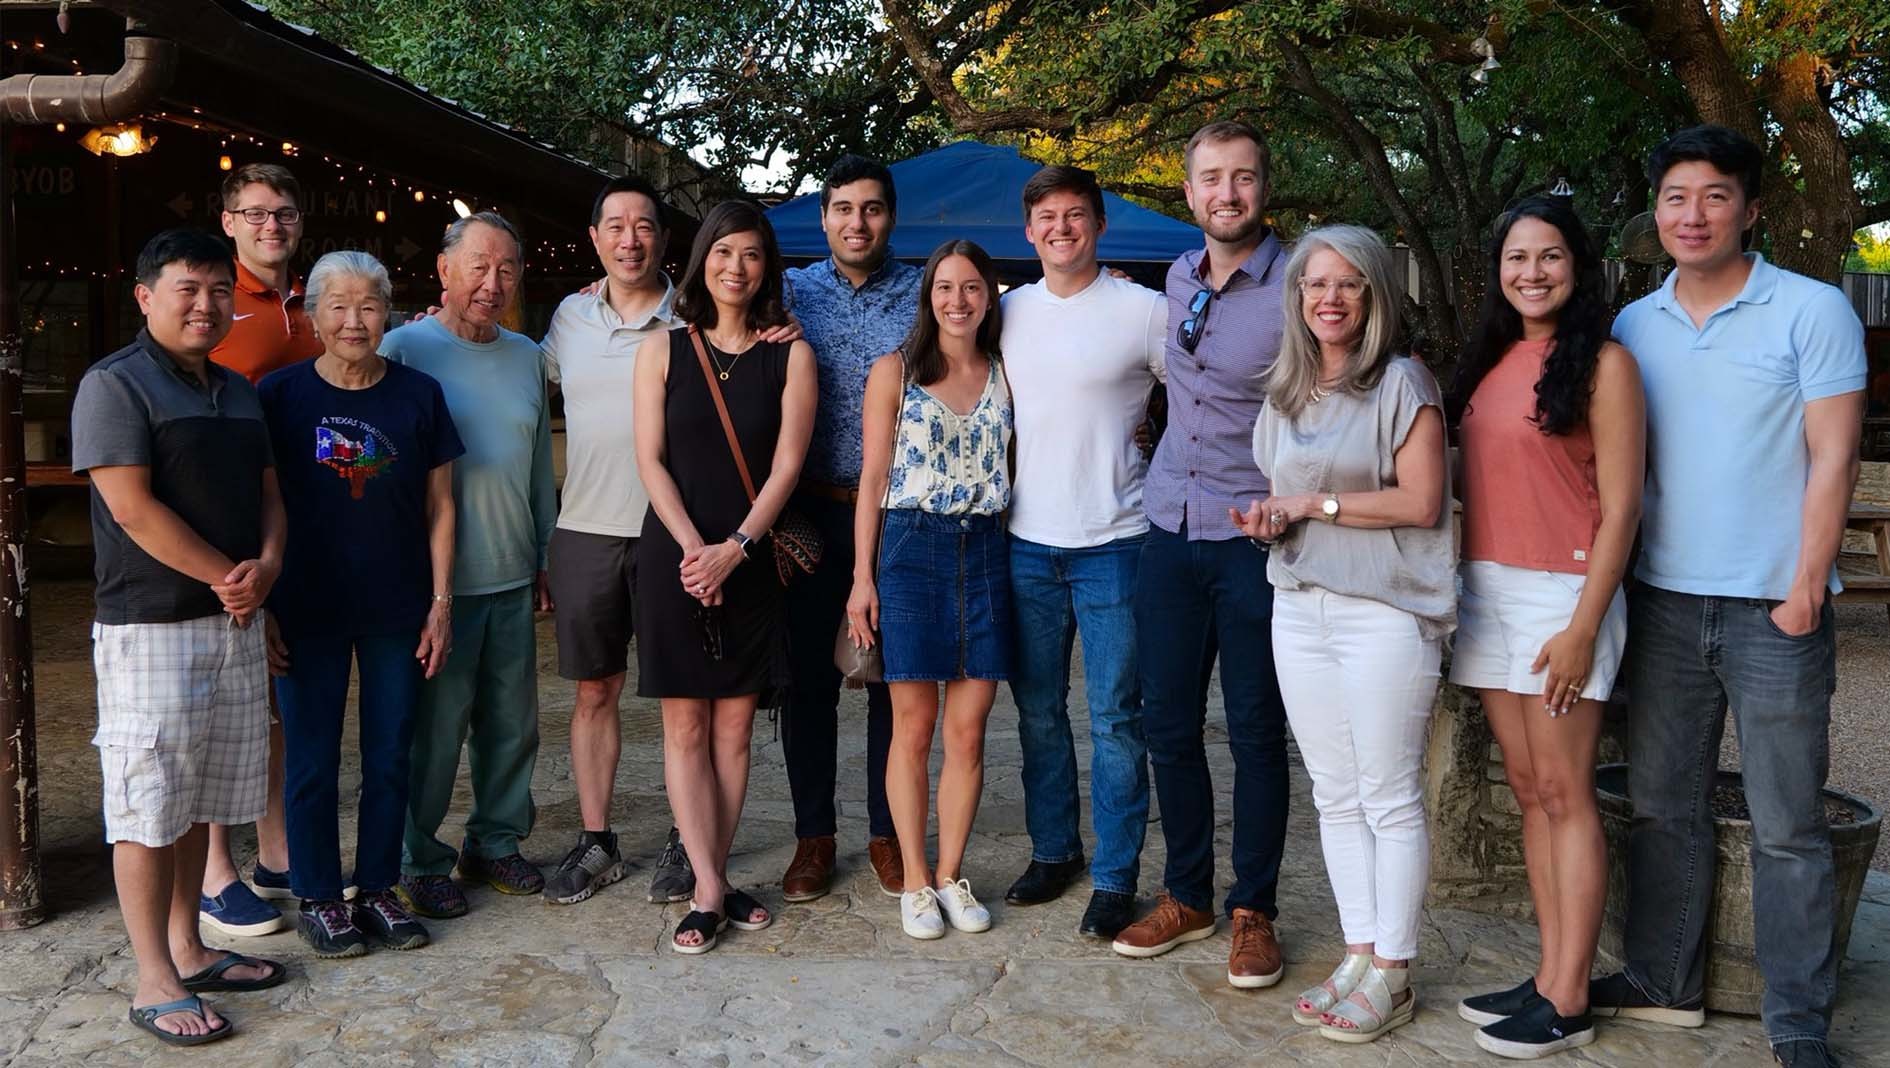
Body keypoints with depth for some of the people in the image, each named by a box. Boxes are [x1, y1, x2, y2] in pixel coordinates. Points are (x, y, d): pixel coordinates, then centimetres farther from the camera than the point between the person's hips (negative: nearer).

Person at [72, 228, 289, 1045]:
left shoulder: (238, 392, 15)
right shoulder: (114, 385, -8)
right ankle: (155, 983, 6)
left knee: (201, 799, 14)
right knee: (149, 804, -2)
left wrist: (266, 565, -6)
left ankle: (187, 949, 25)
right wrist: (223, 577, -12)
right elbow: (133, 508, -16)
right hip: (150, 626, -7)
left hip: (234, 622, 7)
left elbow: (267, 491, 14)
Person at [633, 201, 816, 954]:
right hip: (674, 557, 0)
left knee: (734, 728, 5)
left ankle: (712, 880, 16)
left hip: (750, 562, 0)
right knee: (685, 725, 1)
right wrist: (693, 547, -14)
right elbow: (650, 459, -1)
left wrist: (734, 548, -14)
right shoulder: (663, 350, 5)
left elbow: (786, 464, -3)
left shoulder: (790, 355, 3)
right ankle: (710, 893, 6)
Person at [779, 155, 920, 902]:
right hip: (812, 513, 1)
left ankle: (887, 834, 20)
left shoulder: (924, 295, 3)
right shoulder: (791, 293, 5)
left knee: (893, 675, 7)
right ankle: (813, 835, 18)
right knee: (809, 675, 5)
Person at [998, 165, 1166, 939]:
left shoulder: (1144, 310, -6)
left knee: (1114, 718, 1)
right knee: (1038, 711, 14)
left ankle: (1116, 877, 13)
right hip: (1027, 541, 5)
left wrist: (1141, 456, -6)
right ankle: (1052, 849, 29)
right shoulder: (1007, 312, 8)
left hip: (1111, 544, -4)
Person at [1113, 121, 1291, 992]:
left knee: (1256, 732, 4)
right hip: (1170, 529, 6)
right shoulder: (1178, 282, 9)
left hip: (1254, 538, -5)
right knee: (1167, 724, 10)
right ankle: (1186, 895, 26)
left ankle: (1254, 910, 20)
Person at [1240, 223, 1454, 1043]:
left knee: (1390, 798, 1)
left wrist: (1313, 503, -13)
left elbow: (1421, 503, -14)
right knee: (1336, 796, 11)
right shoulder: (1284, 393, 14)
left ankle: (1391, 974, 11)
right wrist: (1267, 517, 1)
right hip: (1300, 607, 7)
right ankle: (1358, 954, 21)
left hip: (1385, 610, -6)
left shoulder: (1403, 384, -6)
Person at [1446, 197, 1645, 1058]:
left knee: (1565, 796, -1)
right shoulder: (1490, 360, 13)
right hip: (1485, 592, 7)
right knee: (1528, 792, 10)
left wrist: (1583, 628, -15)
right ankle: (1550, 976, 19)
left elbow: (1621, 507, -10)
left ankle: (1567, 1004, 7)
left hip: (1561, 595, -6)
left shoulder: (1602, 363, -6)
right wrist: (1465, 592, 5)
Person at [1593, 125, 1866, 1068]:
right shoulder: (1632, 327, 9)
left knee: (1787, 824, 3)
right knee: (1661, 805, 12)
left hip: (1774, 608, -4)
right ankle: (1661, 983, 25)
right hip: (1663, 601, 4)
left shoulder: (1812, 312, -4)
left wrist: (1805, 590, -12)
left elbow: (1831, 460, -7)